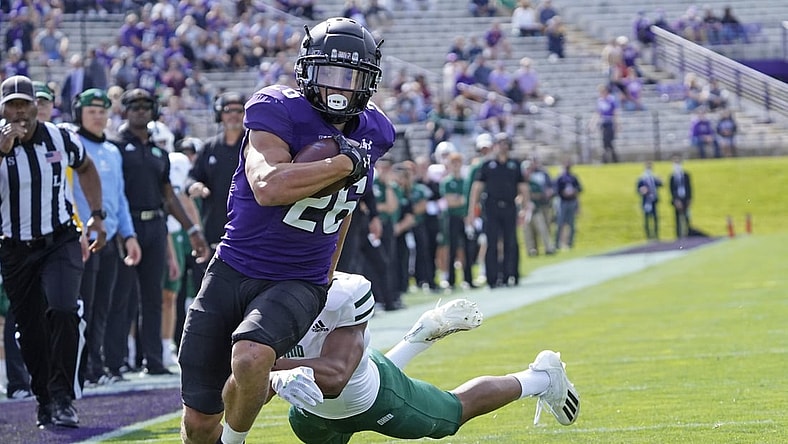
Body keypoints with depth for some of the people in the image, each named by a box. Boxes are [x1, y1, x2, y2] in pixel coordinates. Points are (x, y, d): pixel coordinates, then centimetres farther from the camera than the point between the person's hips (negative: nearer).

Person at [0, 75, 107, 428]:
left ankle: (63, 398, -15)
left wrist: (97, 215, 11)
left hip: (60, 242, 0)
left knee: (62, 311, -21)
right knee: (30, 329, 5)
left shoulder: (61, 139, -3)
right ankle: (44, 399, 24)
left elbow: (86, 169, 19)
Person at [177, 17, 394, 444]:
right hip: (232, 274, -1)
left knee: (250, 359, -31)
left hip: (298, 286, 1)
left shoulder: (373, 133, 3)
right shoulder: (277, 109, -13)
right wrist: (345, 163, -26)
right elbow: (267, 186, -30)